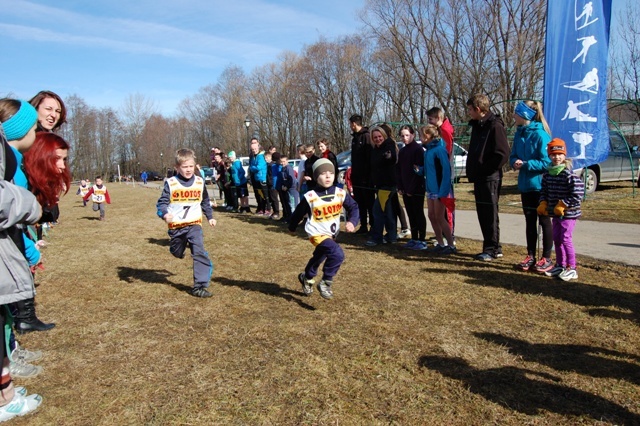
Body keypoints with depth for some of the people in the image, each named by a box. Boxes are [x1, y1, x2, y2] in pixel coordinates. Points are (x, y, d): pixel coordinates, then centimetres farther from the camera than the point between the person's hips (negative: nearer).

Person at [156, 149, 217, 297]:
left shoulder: (200, 182, 1)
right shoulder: (170, 183, -9)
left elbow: (205, 202, 17)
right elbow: (162, 202, -9)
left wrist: (210, 217, 21)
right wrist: (164, 214, -30)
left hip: (194, 224, 0)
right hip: (176, 226, 0)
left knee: (199, 252, -17)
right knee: (177, 253, 20)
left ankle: (200, 285, -15)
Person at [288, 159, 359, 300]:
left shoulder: (340, 193, -9)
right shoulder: (310, 197, -19)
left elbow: (353, 207, -3)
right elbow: (298, 213, -5)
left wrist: (352, 221, -22)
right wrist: (292, 227, 9)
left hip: (332, 234, 6)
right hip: (317, 234, -6)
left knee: (319, 257, 27)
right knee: (338, 254, -27)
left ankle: (307, 277, 55)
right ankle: (326, 283, -7)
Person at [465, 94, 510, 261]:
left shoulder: (495, 126, -12)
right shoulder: (477, 126, 15)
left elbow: (502, 155, -18)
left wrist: (484, 169, -16)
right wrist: (471, 171, 10)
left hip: (490, 178, -9)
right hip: (479, 178, 9)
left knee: (490, 214, -2)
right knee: (482, 214, 12)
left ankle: (492, 249, 7)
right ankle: (492, 248, 22)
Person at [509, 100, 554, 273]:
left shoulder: (540, 135, -16)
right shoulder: (519, 133, 6)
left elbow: (547, 162, -18)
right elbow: (513, 156, 12)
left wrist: (525, 164, -22)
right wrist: (515, 162, -9)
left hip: (540, 185, -7)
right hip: (525, 185, 7)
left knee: (544, 221, 5)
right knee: (529, 221, 13)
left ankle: (547, 259, 16)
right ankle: (530, 256, 23)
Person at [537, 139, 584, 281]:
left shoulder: (569, 174, -17)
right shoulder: (547, 173, 5)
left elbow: (578, 193, -20)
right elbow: (544, 190, 15)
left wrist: (563, 204, -18)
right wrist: (543, 203, 1)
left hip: (568, 213, -8)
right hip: (555, 213, 8)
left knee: (565, 239, -6)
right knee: (556, 238, 14)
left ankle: (571, 269, 4)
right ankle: (560, 265, 27)